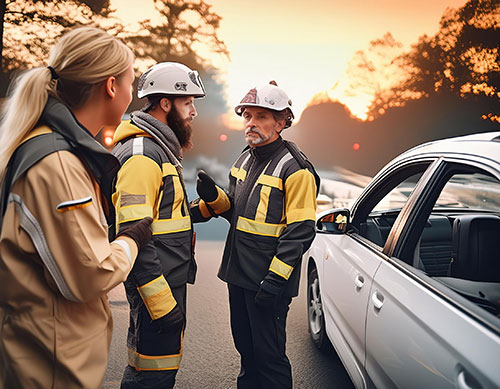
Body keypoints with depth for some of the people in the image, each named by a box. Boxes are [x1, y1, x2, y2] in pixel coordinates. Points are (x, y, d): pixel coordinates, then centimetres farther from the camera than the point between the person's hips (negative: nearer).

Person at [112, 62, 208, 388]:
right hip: (157, 285, -11)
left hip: (170, 279, 11)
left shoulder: (161, 150, 16)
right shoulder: (142, 154, -18)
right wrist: (162, 301, -26)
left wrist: (201, 209, 11)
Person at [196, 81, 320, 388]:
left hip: (269, 281, -8)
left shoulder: (294, 168, -14)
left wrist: (274, 278, -22)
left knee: (269, 355, 3)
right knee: (245, 347, 21)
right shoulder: (245, 159, 11)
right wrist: (214, 197, -1)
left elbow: (301, 231, -18)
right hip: (239, 272, 8)